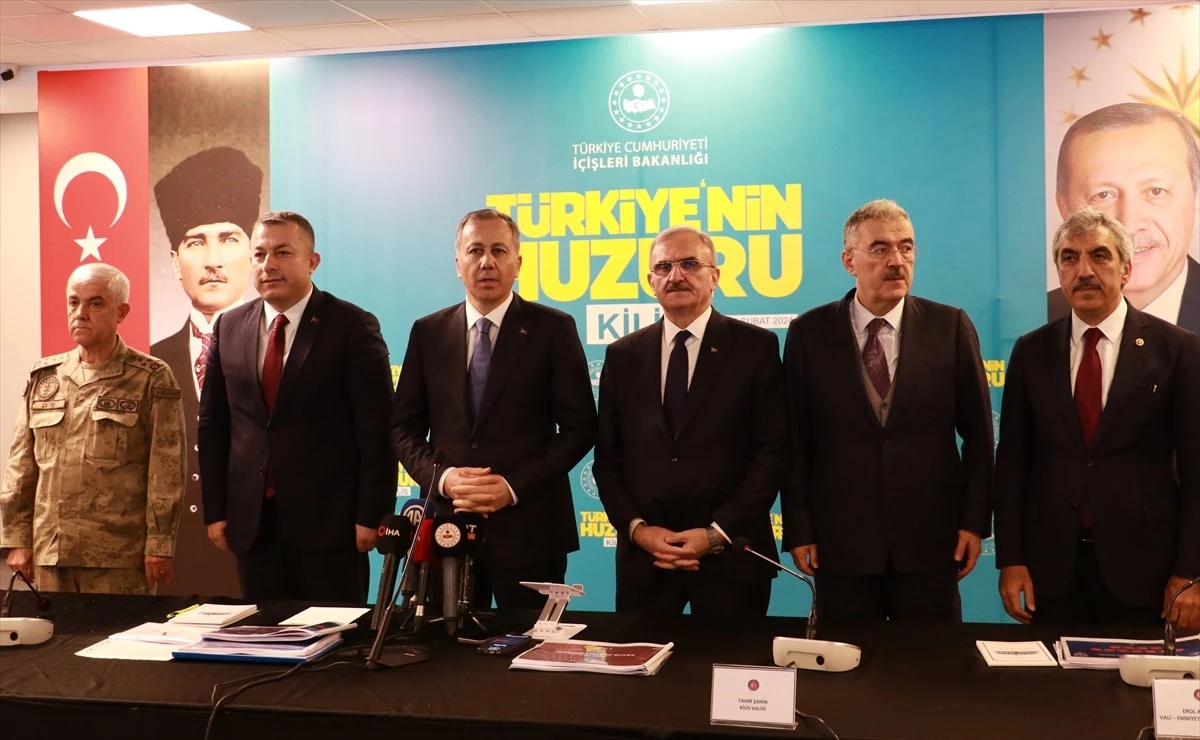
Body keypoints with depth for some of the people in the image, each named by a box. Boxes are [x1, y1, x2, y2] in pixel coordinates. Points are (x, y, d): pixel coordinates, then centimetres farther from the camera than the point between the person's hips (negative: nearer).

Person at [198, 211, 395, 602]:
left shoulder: (353, 327, -5)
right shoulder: (229, 328, 8)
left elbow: (376, 430, -8)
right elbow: (212, 426, 11)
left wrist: (371, 516, -11)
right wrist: (215, 511, 6)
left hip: (328, 521, -4)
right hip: (251, 523, 4)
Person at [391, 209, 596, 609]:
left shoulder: (553, 328, -1)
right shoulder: (428, 332, 8)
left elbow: (579, 427, -4)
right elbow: (404, 427, 10)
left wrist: (515, 485, -14)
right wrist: (441, 477, -9)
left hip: (528, 525, -3)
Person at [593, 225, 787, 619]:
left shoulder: (757, 347, 0)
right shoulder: (623, 355, 8)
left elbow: (773, 449, -5)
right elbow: (607, 458, 9)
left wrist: (717, 533, -11)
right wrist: (636, 527, -6)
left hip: (730, 556, -2)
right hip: (643, 557, 2)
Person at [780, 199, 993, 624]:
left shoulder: (951, 327, 2)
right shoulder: (809, 333, 1)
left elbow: (977, 433, 5)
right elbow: (796, 440, 1)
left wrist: (975, 521, 1)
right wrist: (798, 529, -1)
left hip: (930, 542, 1)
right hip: (840, 544, 0)